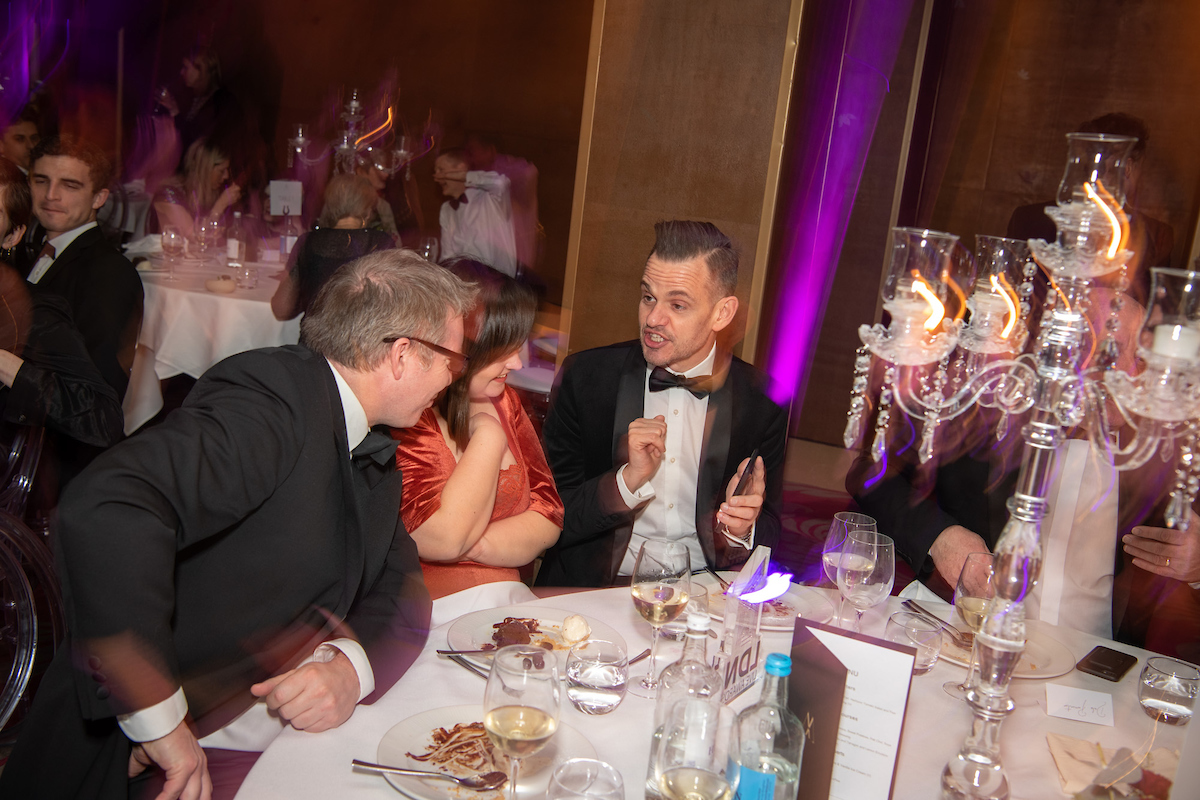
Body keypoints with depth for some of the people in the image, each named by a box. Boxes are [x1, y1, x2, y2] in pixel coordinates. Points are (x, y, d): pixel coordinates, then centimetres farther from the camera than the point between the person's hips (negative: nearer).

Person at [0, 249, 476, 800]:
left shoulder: (373, 454, 9)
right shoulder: (273, 399, -20)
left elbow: (401, 588, 10)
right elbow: (105, 512, -34)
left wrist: (352, 666, -12)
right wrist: (158, 718, -28)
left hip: (284, 737, 7)